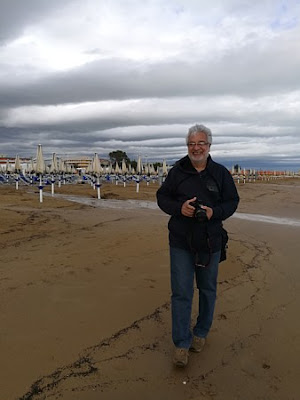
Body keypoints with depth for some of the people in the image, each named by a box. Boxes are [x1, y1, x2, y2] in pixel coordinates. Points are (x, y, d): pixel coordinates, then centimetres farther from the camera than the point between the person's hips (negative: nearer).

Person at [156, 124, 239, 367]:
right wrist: (179, 207, -17)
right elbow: (162, 197, 3)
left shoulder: (221, 173, 0)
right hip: (181, 242, -1)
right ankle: (181, 344, 14)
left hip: (210, 243, 1)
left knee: (208, 290, 15)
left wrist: (214, 212, -18)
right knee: (181, 293, 0)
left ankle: (201, 333, 38)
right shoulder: (177, 171, -1)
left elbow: (232, 201, 3)